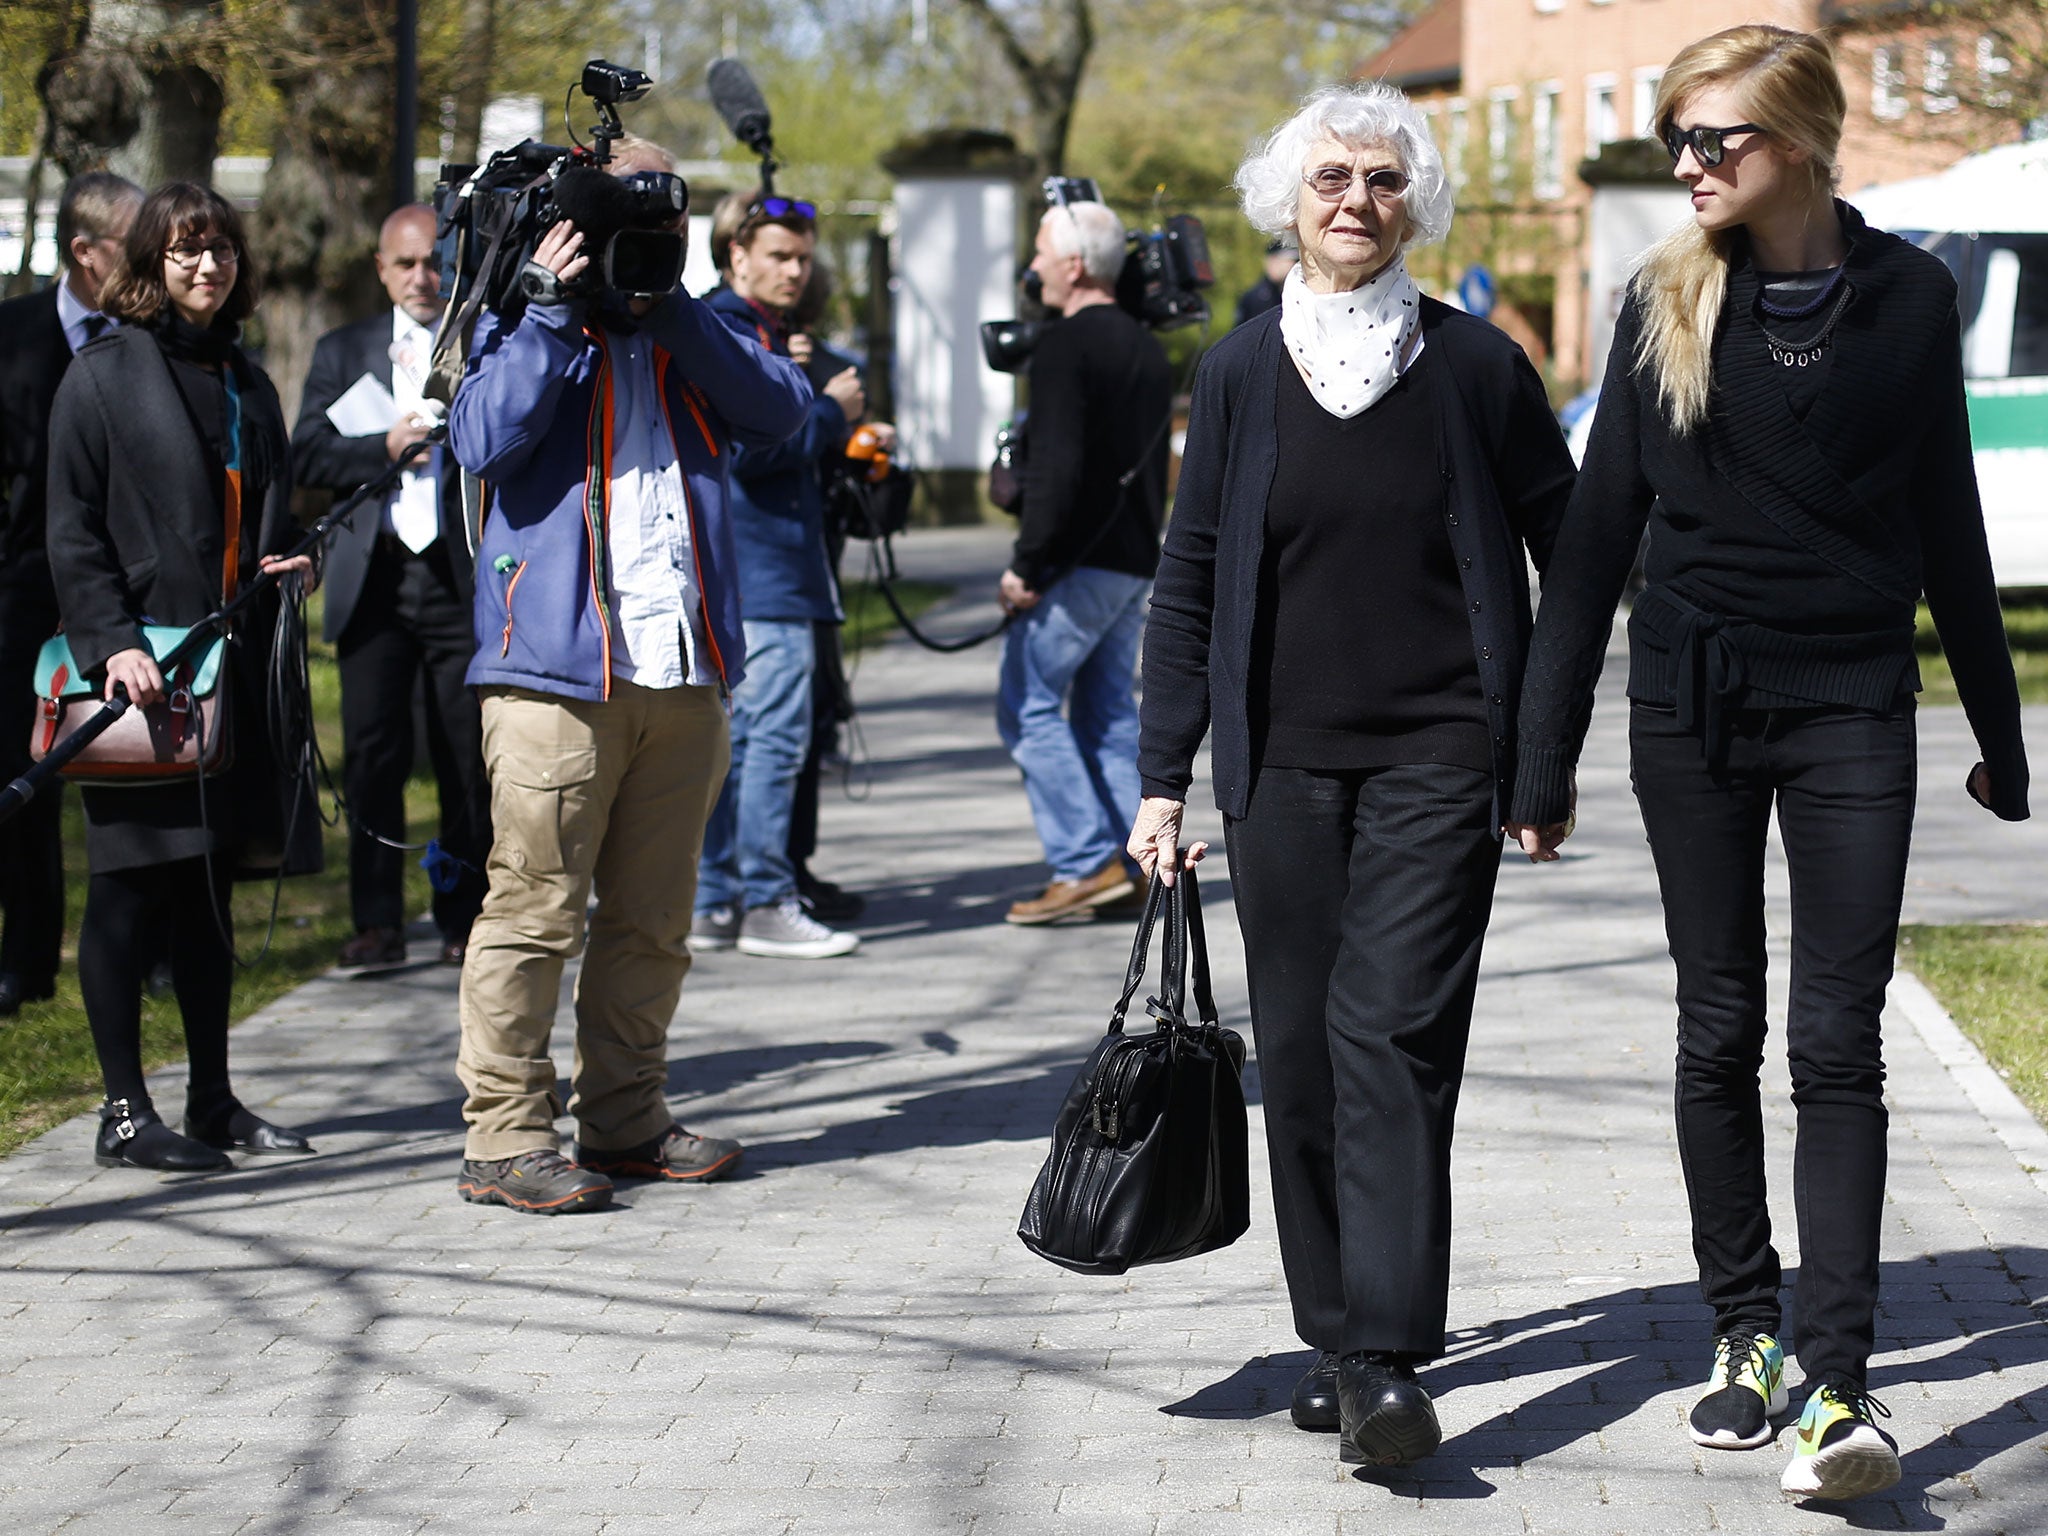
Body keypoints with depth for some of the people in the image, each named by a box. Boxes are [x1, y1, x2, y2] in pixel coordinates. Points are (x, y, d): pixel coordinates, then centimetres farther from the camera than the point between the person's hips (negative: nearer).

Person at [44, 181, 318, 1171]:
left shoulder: (247, 384, 18)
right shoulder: (103, 375, -2)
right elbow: (73, 530, -7)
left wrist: (290, 565, 5)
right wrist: (110, 643, -17)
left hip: (231, 669, 6)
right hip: (140, 672, -6)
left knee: (210, 888, 10)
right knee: (130, 886, -3)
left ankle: (214, 1102, 17)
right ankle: (125, 1113, 2)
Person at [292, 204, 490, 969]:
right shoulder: (343, 351, 14)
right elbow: (308, 455, 3)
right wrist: (385, 447, -10)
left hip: (464, 577, -2)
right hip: (375, 577, 2)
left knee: (468, 759, 0)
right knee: (373, 754, 1)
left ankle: (464, 919, 9)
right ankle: (378, 921, 7)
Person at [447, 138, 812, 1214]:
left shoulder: (692, 337, 18)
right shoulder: (527, 321, 6)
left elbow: (783, 408, 0)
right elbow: (484, 441, -11)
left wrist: (674, 310, -7)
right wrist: (553, 308, -13)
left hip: (684, 671, 5)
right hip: (559, 669, -5)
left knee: (653, 920, 10)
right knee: (535, 908, -7)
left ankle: (625, 1120, 20)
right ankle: (504, 1137, -3)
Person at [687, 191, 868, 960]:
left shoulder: (766, 334, 21)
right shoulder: (723, 333, -11)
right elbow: (746, 445, -21)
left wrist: (831, 416, 8)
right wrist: (829, 411, -11)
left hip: (765, 570, 11)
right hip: (762, 574, -11)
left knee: (735, 737, 11)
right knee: (775, 735, -10)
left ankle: (714, 903, 14)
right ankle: (765, 904, -8)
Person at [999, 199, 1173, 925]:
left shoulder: (1067, 346, -12)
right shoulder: (1145, 348, 17)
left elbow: (1056, 466, -21)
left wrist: (1027, 563, -18)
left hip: (1077, 563, -9)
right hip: (1134, 561, 9)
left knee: (1029, 706, -4)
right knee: (1109, 714, 11)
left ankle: (1086, 864, -10)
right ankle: (1134, 867, 7)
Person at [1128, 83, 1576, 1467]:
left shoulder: (1474, 365, 0)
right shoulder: (1242, 373, 6)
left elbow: (1569, 550, 6)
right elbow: (1191, 581, 10)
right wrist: (1163, 777, 6)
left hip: (1438, 757, -3)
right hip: (1284, 765, 3)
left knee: (1391, 1036, -13)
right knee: (1299, 1048, 5)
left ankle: (1389, 1361, -16)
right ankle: (1338, 1335, 17)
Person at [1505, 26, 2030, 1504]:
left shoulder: (1907, 296, -1)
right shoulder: (1666, 304, 0)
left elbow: (1948, 521, 8)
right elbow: (1600, 529, 2)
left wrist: (1998, 731, 12)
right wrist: (1544, 757, 0)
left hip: (1852, 708, -1)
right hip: (1693, 702, 1)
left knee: (1837, 1042, -6)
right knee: (1721, 1027, 8)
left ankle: (1836, 1379, -9)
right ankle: (1747, 1331, 20)